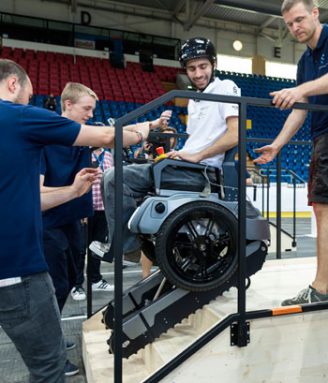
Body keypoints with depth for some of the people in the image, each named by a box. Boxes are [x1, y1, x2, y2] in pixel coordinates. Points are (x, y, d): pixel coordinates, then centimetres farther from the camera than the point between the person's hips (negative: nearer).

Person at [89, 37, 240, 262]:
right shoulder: (194, 99, 23)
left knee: (115, 178, -15)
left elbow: (235, 135, -15)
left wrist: (196, 156, -17)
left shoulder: (226, 88, -3)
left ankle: (126, 244, -3)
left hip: (201, 171, -9)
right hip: (188, 167, 9)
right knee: (116, 176, 11)